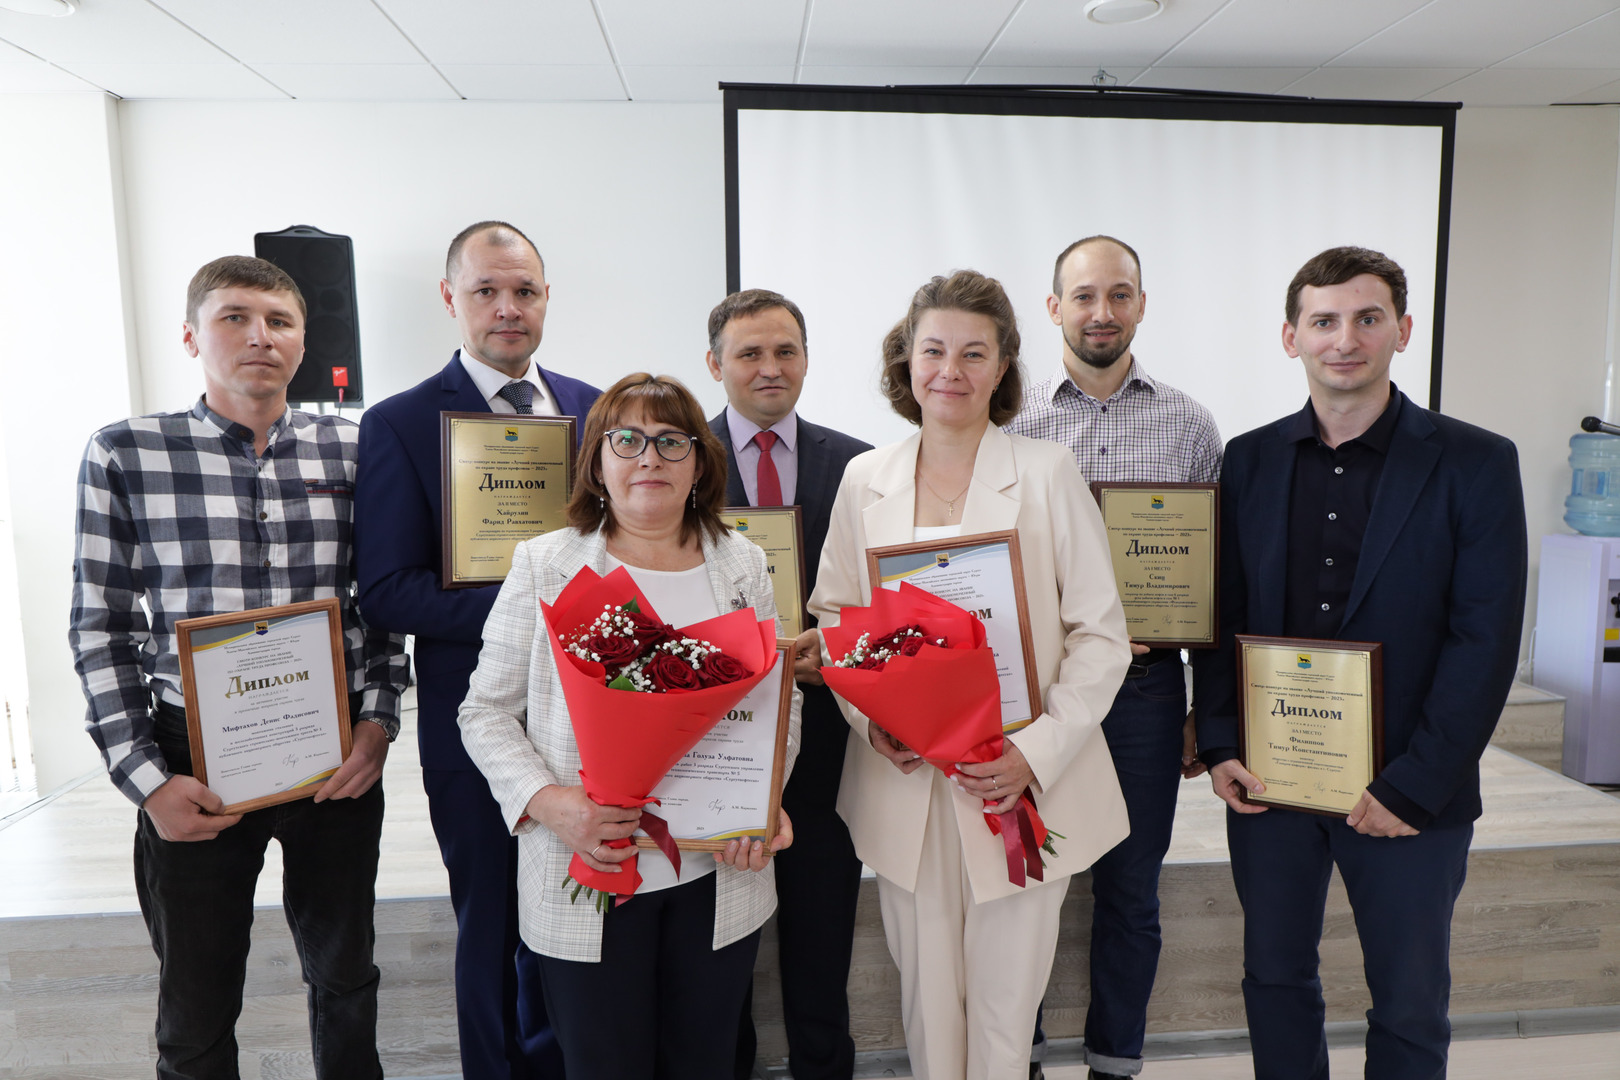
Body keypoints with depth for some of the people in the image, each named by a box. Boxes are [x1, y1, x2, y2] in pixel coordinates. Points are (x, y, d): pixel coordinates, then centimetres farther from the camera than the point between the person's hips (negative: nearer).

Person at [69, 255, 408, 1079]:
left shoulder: (351, 450, 2)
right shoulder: (124, 455, -3)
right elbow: (102, 628, -2)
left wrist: (378, 721, -5)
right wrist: (146, 779, -8)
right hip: (197, 757, -1)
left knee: (344, 978, 19)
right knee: (196, 1013, 15)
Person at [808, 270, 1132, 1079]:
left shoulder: (1048, 473, -3)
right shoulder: (865, 479, 5)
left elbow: (1101, 635, -4)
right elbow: (831, 616, 10)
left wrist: (1038, 751, -16)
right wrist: (869, 718, -7)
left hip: (1023, 788, -2)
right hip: (904, 786, 2)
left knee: (1006, 1009, 10)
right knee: (925, 1004, 15)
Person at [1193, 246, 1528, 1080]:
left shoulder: (1475, 464, -6)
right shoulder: (1250, 459, 3)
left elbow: (1485, 642, -10)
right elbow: (1223, 615, 5)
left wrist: (1411, 788, -14)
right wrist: (1219, 746, -4)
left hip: (1410, 797, -2)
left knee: (1410, 1006, 14)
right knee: (1275, 978, 17)